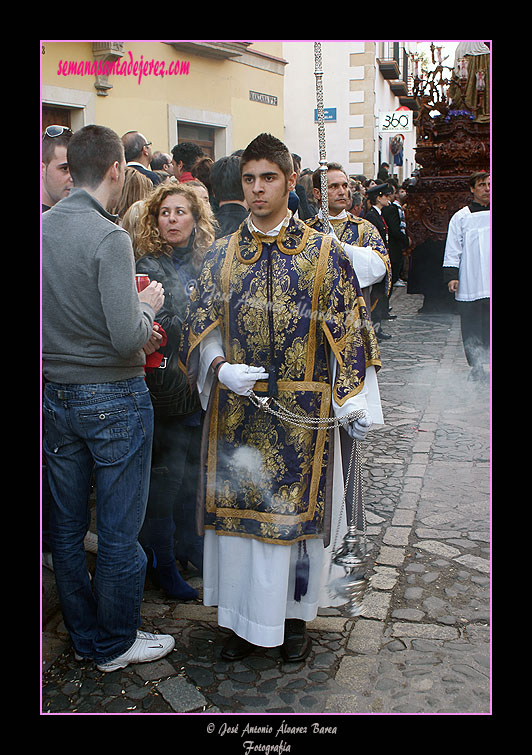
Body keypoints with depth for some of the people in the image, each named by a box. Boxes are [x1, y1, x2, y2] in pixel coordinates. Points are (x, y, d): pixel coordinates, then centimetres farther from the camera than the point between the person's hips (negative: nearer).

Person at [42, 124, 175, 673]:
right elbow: (128, 339, -24)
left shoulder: (42, 228, 3)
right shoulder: (108, 237, -18)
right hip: (112, 399, -7)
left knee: (66, 527, 16)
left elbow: (61, 311, 11)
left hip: (55, 396, 7)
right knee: (119, 531, 8)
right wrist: (147, 304, -4)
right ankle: (114, 644, 25)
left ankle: (84, 636, 34)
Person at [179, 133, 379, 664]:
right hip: (235, 408, 2)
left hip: (301, 412, -2)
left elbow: (348, 329, -2)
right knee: (236, 505, 10)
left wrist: (355, 399, -8)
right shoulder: (222, 254, 5)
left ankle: (294, 615, 29)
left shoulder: (322, 253, -2)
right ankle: (243, 618, 29)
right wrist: (221, 369, -12)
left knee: (295, 507, 8)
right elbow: (198, 326, 6)